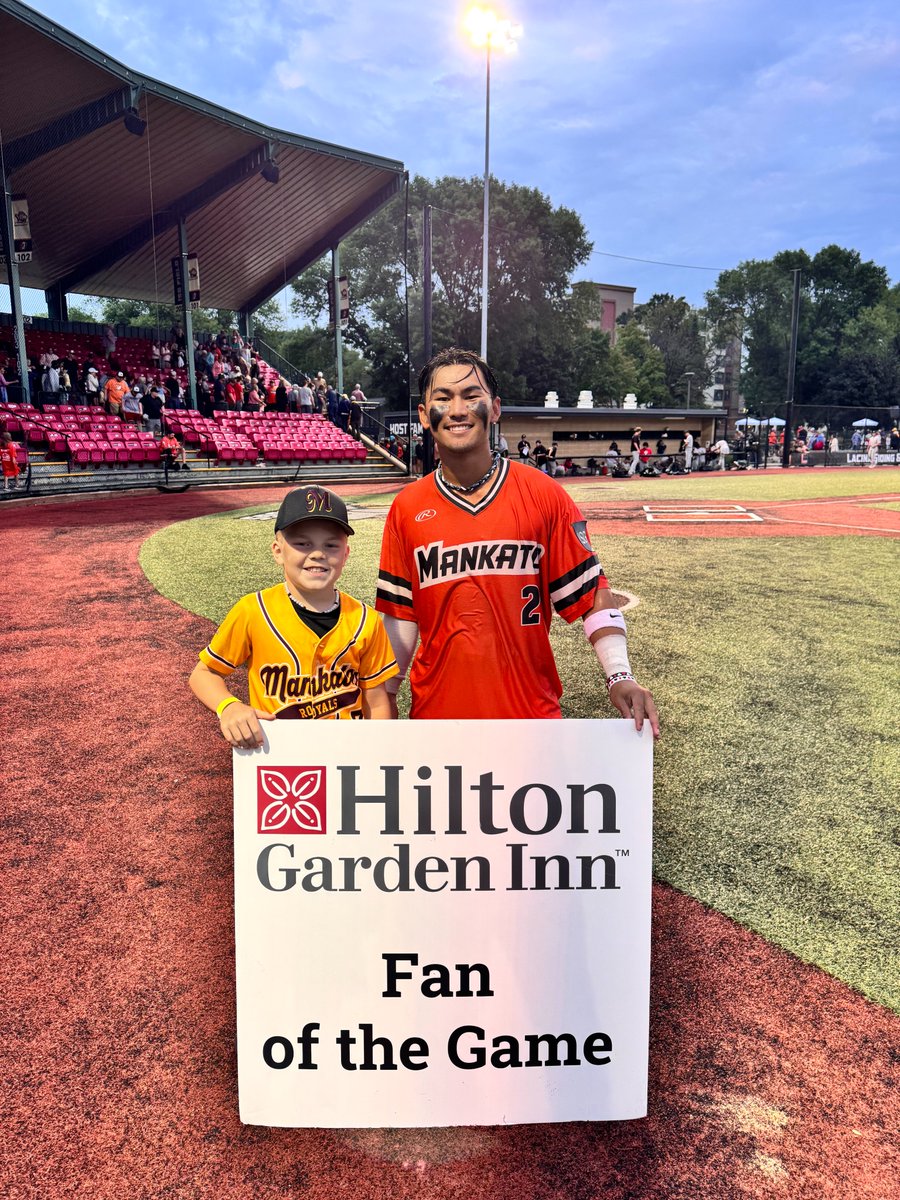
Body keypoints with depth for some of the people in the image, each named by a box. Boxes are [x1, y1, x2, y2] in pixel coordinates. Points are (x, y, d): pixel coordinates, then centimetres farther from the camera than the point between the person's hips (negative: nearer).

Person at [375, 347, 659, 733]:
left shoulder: (544, 495, -4)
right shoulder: (406, 508, 1)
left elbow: (590, 593, -3)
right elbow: (400, 616, 6)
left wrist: (619, 676, -14)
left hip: (531, 713, -1)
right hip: (436, 710, 2)